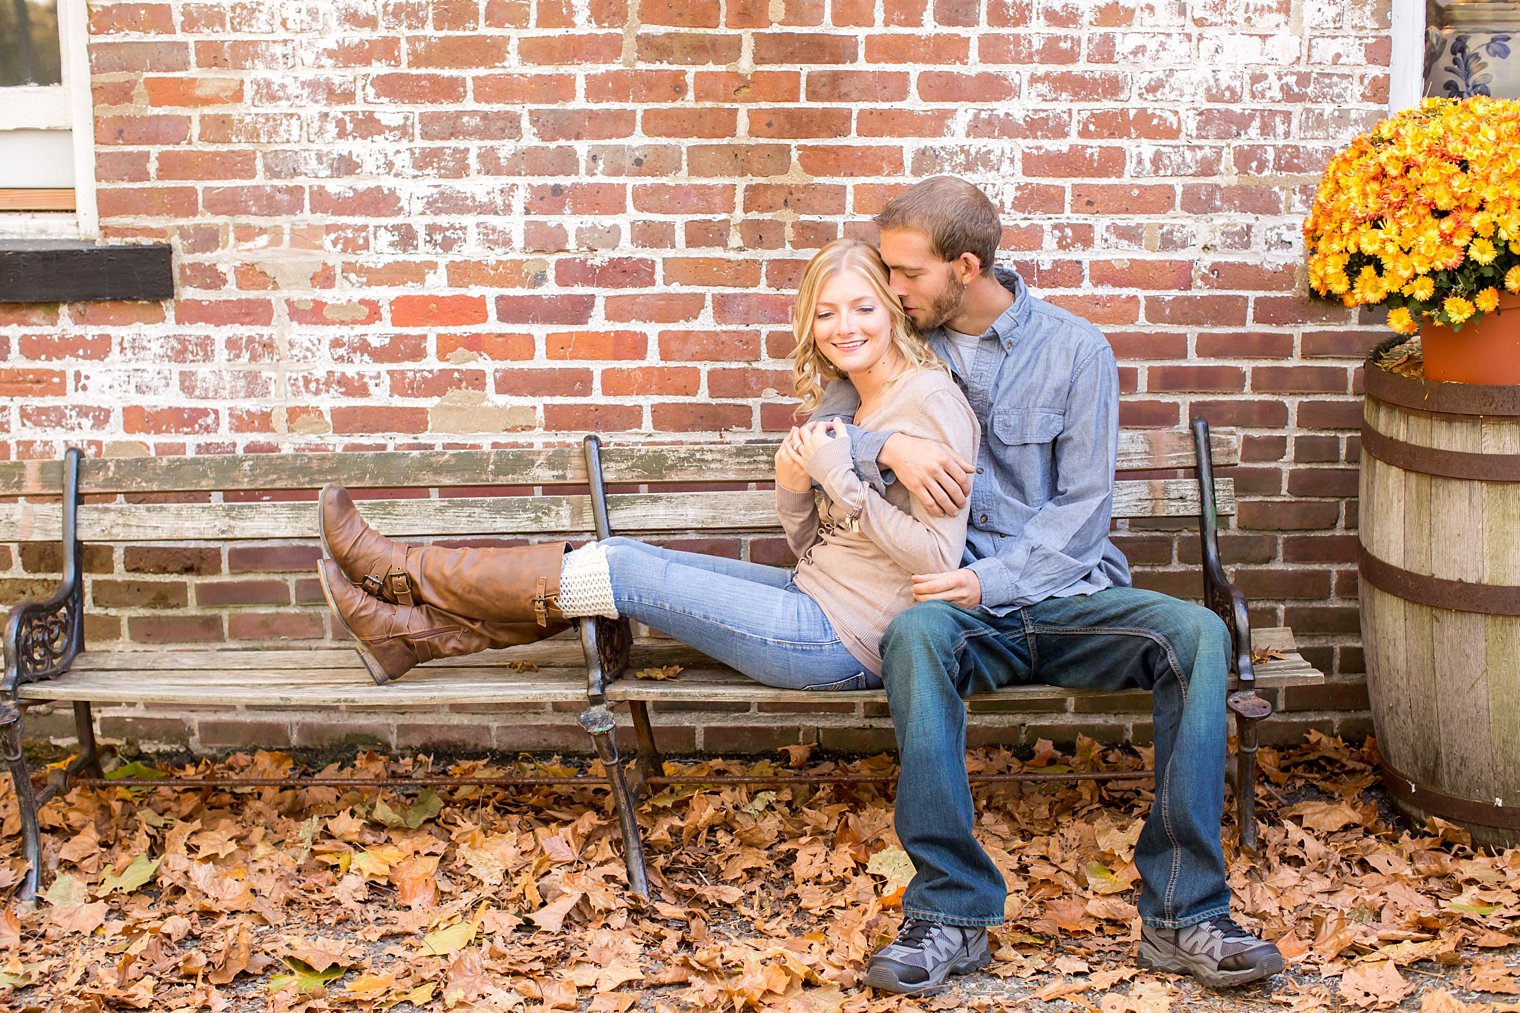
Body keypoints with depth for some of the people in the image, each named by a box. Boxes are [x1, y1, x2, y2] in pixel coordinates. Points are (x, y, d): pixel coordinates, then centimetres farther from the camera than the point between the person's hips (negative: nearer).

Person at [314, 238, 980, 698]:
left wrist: (841, 477, -22)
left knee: (620, 571, -9)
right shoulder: (845, 403, 14)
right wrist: (794, 487, -8)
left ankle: (401, 572, 4)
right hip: (818, 599, 8)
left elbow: (938, 557, -21)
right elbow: (810, 541, 13)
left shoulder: (930, 399, -14)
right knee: (623, 562, 0)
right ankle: (413, 633, 6)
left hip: (850, 640, -8)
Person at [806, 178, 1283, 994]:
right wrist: (889, 448, -18)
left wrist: (989, 581, -17)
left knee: (1196, 633, -28)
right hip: (958, 601, 0)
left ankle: (1181, 913, -25)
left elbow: (1083, 509, -2)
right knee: (916, 631, -36)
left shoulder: (1076, 351, 3)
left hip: (1066, 594, 0)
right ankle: (951, 913, -32)